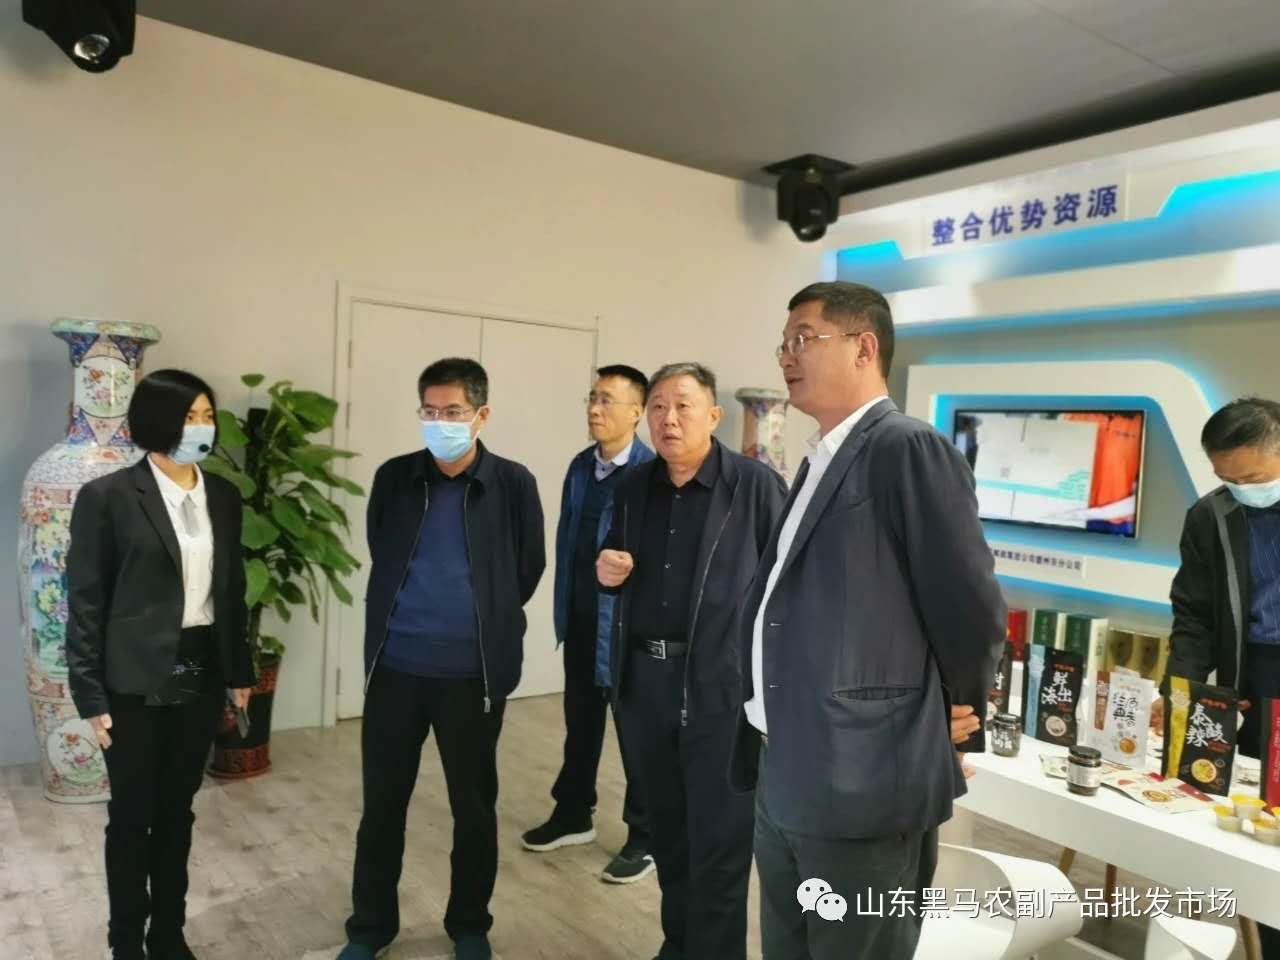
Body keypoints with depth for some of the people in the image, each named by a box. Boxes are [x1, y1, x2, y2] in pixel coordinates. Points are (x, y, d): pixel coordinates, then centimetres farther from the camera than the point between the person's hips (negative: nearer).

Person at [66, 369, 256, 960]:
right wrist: (90, 695, -9)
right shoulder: (106, 496, -10)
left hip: (201, 674, 4)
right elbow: (85, 601, -8)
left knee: (177, 810, 16)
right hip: (136, 682, -4)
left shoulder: (223, 495, 4)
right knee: (131, 815, 10)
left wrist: (240, 670, 10)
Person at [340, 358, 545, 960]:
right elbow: (381, 558, 14)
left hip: (473, 673, -2)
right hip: (394, 667, 2)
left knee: (474, 806, 13)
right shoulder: (393, 478, 1)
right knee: (381, 802, 14)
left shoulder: (513, 484, -6)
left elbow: (528, 571, 4)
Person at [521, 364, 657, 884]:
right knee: (580, 723, 20)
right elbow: (566, 537, 10)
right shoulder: (580, 466, 6)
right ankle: (572, 815, 38)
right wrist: (563, 608, 10)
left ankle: (643, 837, 24)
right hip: (580, 618, 7)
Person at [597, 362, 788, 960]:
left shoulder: (756, 485, -9)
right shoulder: (633, 488, 8)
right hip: (644, 680, 6)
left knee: (719, 841, 6)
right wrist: (608, 573, -3)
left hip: (723, 684, -5)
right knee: (667, 829, 20)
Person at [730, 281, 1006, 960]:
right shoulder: (819, 463, 14)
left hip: (861, 783, -8)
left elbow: (971, 610, -14)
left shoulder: (909, 449, -14)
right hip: (783, 779, 9)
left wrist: (957, 716, 1)